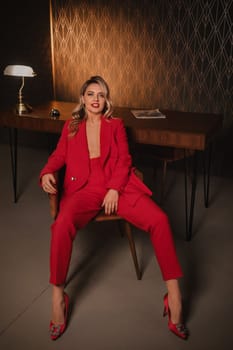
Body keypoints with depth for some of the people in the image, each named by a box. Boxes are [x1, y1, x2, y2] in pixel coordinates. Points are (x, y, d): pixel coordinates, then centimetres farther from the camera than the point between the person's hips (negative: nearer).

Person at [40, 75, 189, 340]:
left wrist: (114, 189, -10)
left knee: (160, 220, -25)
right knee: (62, 225, -35)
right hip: (84, 188, 0)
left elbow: (124, 160, 8)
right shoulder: (71, 126, 21)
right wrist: (46, 173, -9)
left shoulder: (116, 125, 18)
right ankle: (58, 296, -19)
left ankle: (173, 294, -18)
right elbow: (59, 155, 15)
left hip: (118, 186, 1)